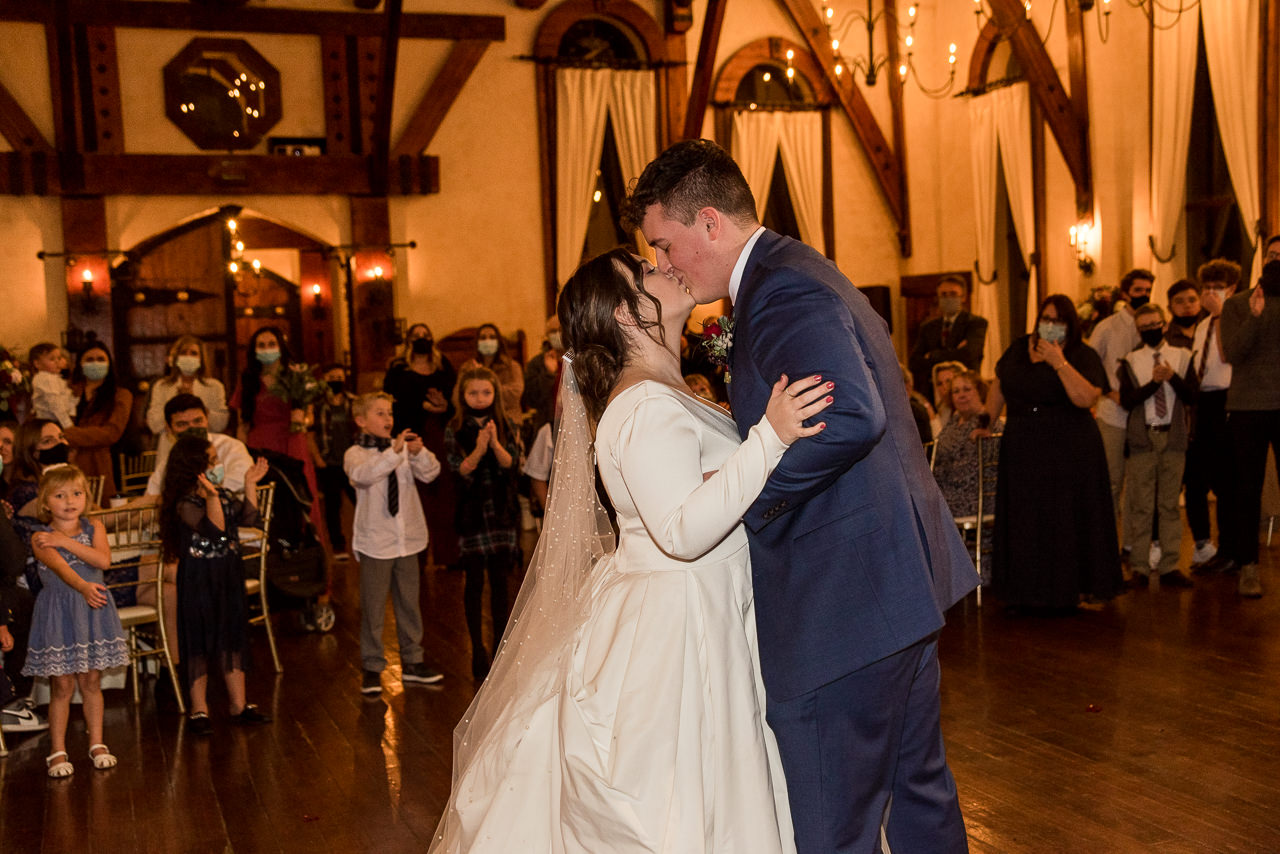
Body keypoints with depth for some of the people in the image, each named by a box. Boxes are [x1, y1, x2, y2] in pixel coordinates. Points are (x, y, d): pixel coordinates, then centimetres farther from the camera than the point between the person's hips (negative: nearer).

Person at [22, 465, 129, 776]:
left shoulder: (94, 528, 5)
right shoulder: (41, 538, -5)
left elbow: (103, 560, -13)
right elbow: (60, 567, -24)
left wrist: (67, 541, -18)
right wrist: (83, 587, -42)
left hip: (93, 610, 3)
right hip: (58, 612, -2)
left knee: (91, 681, 9)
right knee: (62, 685, 1)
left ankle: (97, 743, 21)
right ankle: (58, 751, 13)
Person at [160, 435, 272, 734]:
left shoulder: (223, 494, 7)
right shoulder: (186, 504, -18)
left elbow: (247, 517, 10)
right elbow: (214, 529, -31)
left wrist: (250, 484, 6)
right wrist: (211, 497, -41)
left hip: (228, 575, 8)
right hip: (200, 579, -8)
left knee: (234, 639, 13)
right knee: (201, 643, 2)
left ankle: (239, 706, 23)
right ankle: (199, 711, 14)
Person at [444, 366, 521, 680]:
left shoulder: (503, 425, 2)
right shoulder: (455, 430, -4)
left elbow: (511, 463, -7)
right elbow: (461, 470, -12)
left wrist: (495, 444, -25)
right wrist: (479, 449, -29)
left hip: (501, 509, 2)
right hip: (472, 512, -2)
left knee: (499, 579, 6)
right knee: (475, 580, 4)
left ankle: (500, 645, 16)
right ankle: (477, 649, 13)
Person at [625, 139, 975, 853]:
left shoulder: (781, 289, -17)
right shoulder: (803, 272, 16)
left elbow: (850, 418, -31)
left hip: (843, 599, -11)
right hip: (904, 578, 11)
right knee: (916, 785, 24)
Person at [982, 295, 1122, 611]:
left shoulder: (1083, 355, -4)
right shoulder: (1019, 348, 9)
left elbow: (1086, 398, -19)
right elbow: (999, 385, 17)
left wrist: (1059, 362, -20)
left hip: (1070, 453, -4)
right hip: (1022, 452, 4)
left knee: (1067, 522, -1)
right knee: (1024, 523, 7)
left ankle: (1075, 588, 9)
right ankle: (1027, 590, 15)